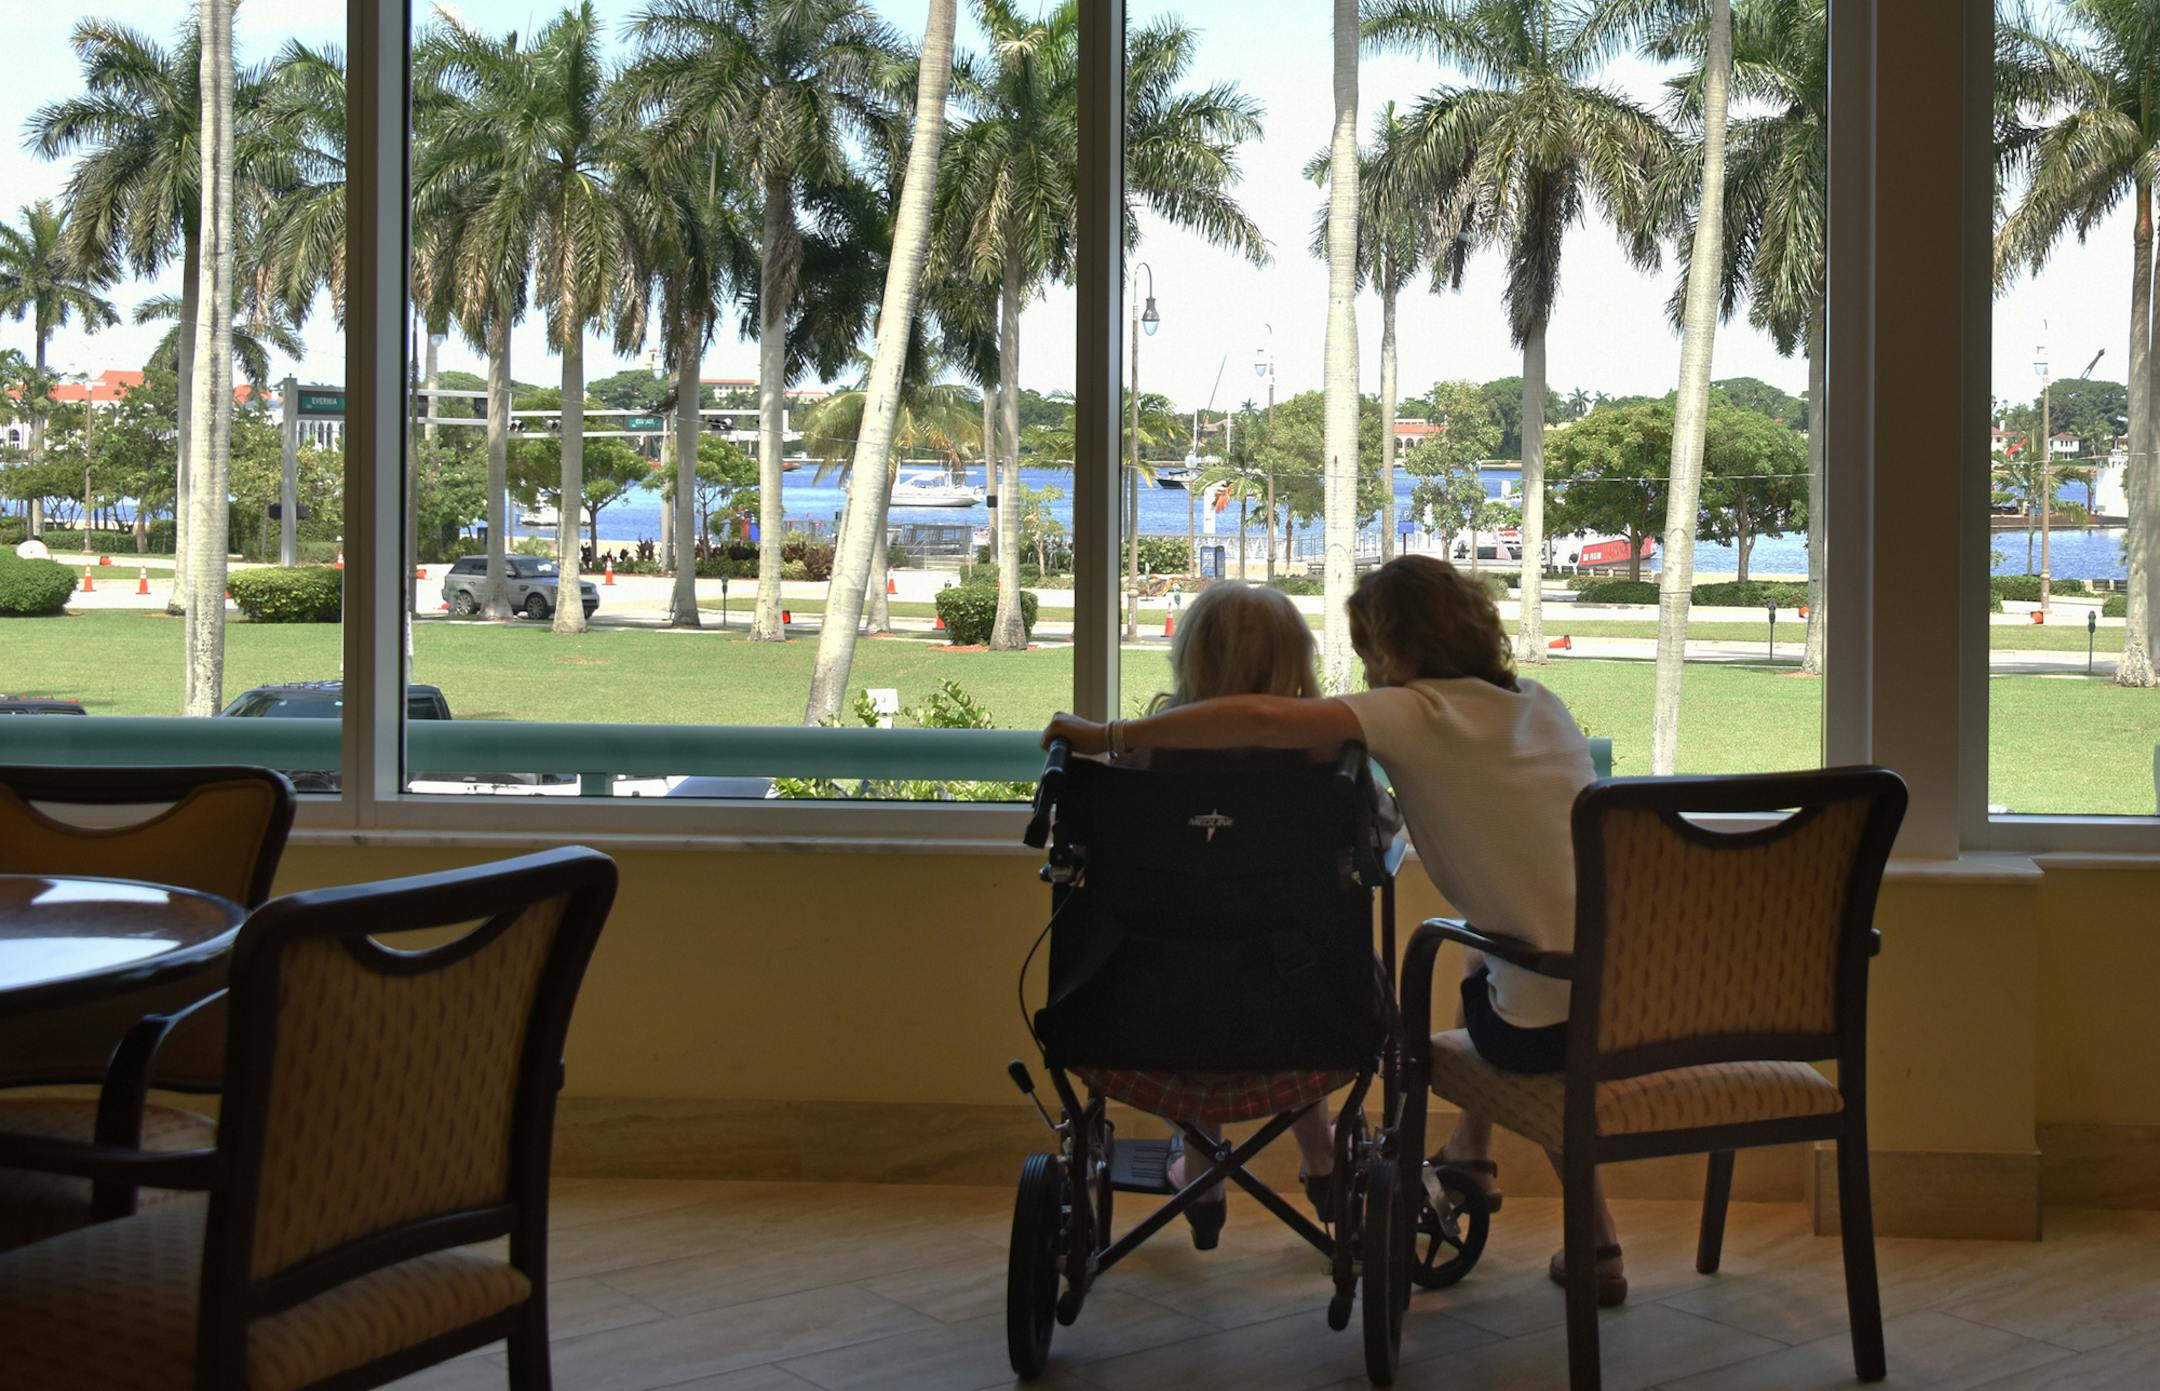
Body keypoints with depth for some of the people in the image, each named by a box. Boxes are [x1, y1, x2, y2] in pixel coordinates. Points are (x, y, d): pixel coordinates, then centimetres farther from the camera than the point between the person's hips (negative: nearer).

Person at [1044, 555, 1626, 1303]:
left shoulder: (1420, 714, -10)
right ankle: (1468, 1156, 34)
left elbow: (1265, 718, -21)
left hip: (1551, 1018, -5)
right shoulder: (1540, 703, 10)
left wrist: (1113, 735, -15)